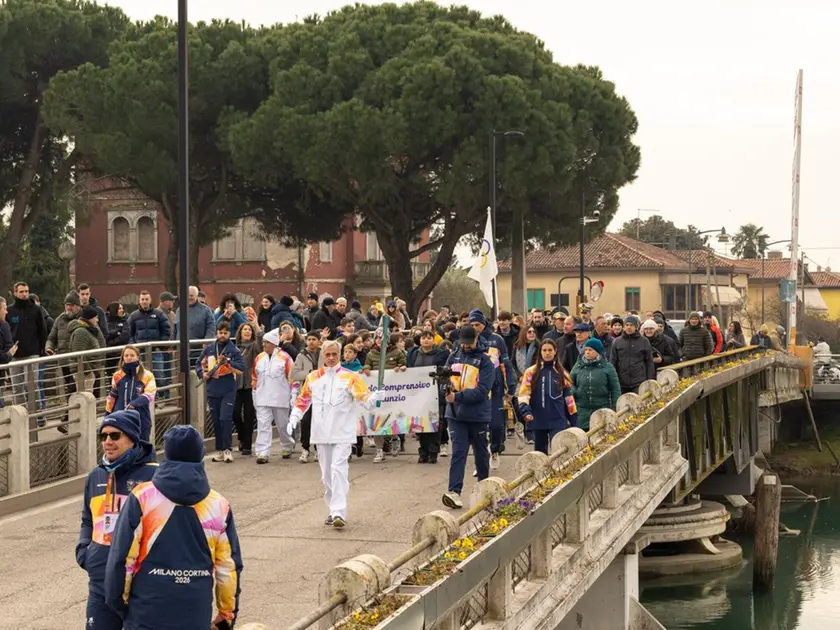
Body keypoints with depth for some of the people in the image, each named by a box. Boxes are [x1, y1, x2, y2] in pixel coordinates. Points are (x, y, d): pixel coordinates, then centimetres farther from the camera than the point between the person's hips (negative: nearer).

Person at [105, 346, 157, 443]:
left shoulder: (147, 375, -2)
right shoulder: (117, 376, 7)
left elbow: (149, 394, -14)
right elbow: (112, 397, 14)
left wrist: (135, 403, -29)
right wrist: (107, 416, 14)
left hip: (141, 419, -2)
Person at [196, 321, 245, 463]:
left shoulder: (234, 350, -1)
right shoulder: (208, 349, 9)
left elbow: (241, 366, -10)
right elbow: (199, 363, 18)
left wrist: (228, 361, -21)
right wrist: (202, 373, -1)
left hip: (228, 390, -4)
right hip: (212, 390, 4)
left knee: (225, 419, -13)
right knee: (216, 421, 9)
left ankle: (227, 449, -4)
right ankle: (219, 450, 18)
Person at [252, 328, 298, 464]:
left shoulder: (284, 358, -7)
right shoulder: (259, 358, 7)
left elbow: (293, 378, -5)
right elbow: (254, 378, 15)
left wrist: (293, 396, -7)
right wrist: (254, 394, 15)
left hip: (280, 398, -3)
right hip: (263, 399, 3)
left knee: (282, 425, 11)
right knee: (263, 425, -6)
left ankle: (287, 447, 34)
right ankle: (263, 453, -9)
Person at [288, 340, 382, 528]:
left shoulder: (350, 377, -4)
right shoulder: (313, 378, 7)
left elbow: (364, 399, -10)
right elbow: (303, 400, 17)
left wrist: (374, 397, -31)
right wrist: (294, 418, 8)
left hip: (342, 433, -4)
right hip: (321, 433, 4)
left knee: (339, 470, -15)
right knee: (327, 474, 11)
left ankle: (339, 513, -19)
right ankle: (333, 510, 24)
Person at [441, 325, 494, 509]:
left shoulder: (485, 361, -9)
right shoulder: (454, 356, 4)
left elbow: (482, 391, -16)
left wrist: (458, 396, -24)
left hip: (478, 416, -2)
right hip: (455, 413, 2)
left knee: (481, 453, 14)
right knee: (458, 452, -9)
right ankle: (454, 491, -16)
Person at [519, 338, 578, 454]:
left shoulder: (562, 373, 8)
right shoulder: (531, 372, 3)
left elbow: (568, 398, 10)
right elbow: (523, 394, -4)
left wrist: (574, 422, 9)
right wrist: (525, 411, -22)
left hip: (558, 421, -1)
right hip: (538, 420, 1)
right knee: (540, 453, 11)